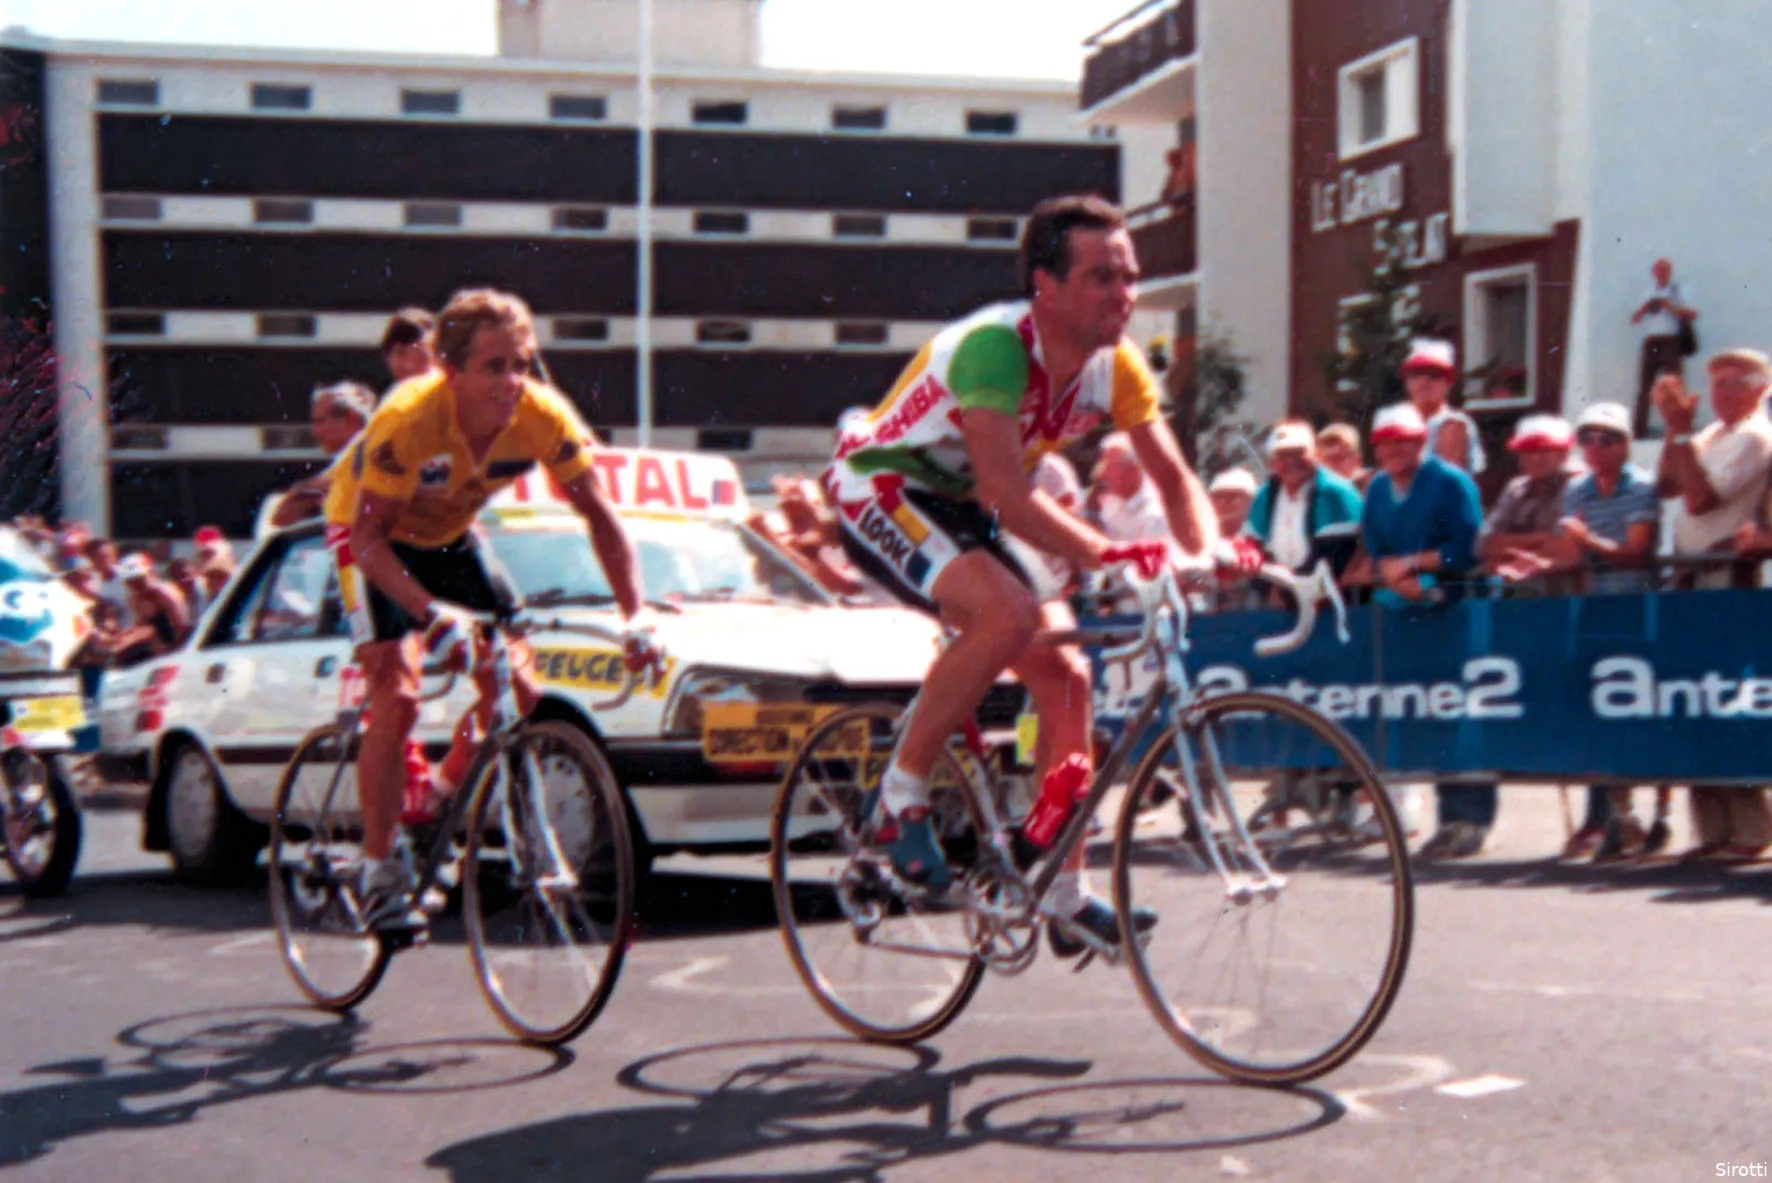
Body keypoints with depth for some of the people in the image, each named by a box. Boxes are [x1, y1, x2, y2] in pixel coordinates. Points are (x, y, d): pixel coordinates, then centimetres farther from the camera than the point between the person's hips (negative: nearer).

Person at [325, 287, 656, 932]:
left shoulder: (545, 418, -26)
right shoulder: (409, 420, -36)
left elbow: (600, 514, -19)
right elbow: (370, 535, -32)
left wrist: (634, 617, -30)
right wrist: (433, 613, -46)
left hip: (450, 535, 5)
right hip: (370, 532, -5)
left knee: (515, 690, -5)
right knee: (398, 695, -19)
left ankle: (441, 801, 23)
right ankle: (379, 872, -7)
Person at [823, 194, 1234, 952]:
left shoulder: (1116, 367, -8)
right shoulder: (995, 346, -31)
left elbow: (1174, 478, -6)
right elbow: (1005, 493, -37)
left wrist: (1209, 553, -26)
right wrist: (1107, 555, -47)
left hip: (958, 512, 8)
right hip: (879, 491, -8)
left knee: (1063, 676, -1)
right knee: (1008, 612, -32)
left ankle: (1065, 897, 9)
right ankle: (899, 798, -16)